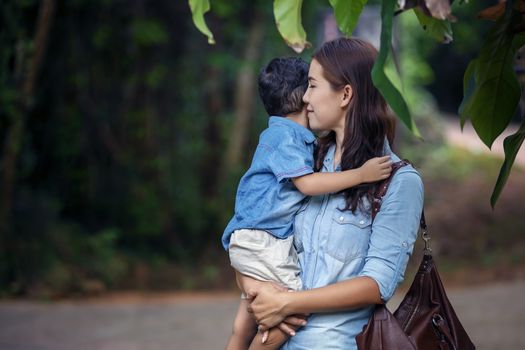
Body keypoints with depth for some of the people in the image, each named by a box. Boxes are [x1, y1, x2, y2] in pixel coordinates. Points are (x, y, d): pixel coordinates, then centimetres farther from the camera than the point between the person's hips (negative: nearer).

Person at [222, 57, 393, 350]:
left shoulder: (286, 134, 16)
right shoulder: (285, 135, -14)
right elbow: (306, 183, -24)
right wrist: (360, 175, -26)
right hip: (261, 240, -10)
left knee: (248, 321, 15)